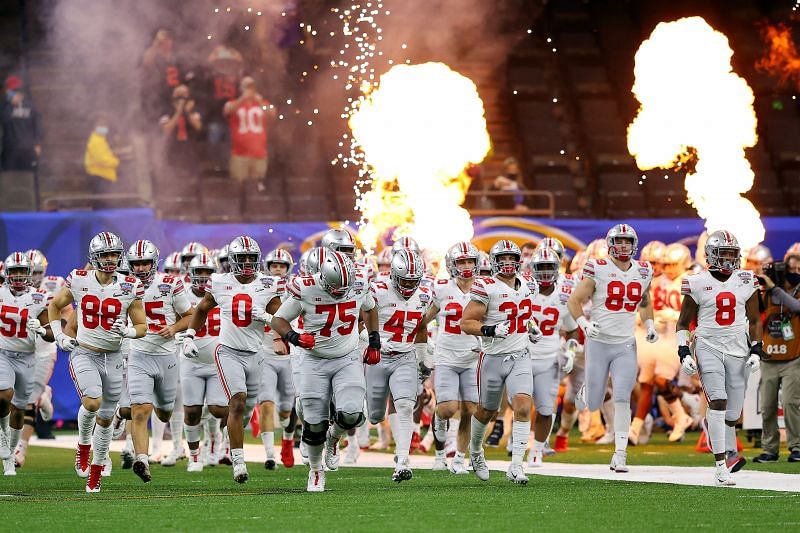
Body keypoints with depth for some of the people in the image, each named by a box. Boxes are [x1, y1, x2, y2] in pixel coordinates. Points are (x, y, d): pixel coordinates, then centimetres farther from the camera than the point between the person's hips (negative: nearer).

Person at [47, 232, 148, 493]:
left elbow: (142, 326, 3)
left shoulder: (129, 287, -4)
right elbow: (54, 306, 13)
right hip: (83, 353, -2)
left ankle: (96, 472, 24)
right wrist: (59, 336, 3)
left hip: (112, 358, 2)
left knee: (105, 417, 8)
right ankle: (83, 444, 3)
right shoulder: (79, 280, -5)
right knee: (93, 401, -26)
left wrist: (127, 331, -18)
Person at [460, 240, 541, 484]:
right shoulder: (486, 287, -12)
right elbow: (466, 323, -13)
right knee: (486, 411, 12)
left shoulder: (527, 284, 7)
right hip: (493, 357, -3)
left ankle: (516, 466, -16)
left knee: (523, 407, -15)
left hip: (520, 357, 3)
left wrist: (532, 327, 9)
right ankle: (475, 450, 42)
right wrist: (491, 330, -27)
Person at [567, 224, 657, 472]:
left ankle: (620, 454, -5)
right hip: (598, 343, -2)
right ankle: (586, 392, 42)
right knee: (594, 405, 4)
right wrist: (584, 324, -21)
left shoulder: (643, 271, 5)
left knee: (622, 400, -10)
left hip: (625, 346, 2)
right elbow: (574, 301, -5)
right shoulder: (597, 269, -9)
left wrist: (649, 325, 9)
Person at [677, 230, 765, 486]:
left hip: (738, 349, 3)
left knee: (732, 411, 2)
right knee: (718, 401, -18)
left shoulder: (746, 281, 6)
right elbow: (683, 323, 7)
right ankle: (721, 467, -18)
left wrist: (756, 351, 2)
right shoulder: (697, 283, -2)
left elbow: (754, 320, 14)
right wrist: (684, 354, -4)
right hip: (708, 347, -3)